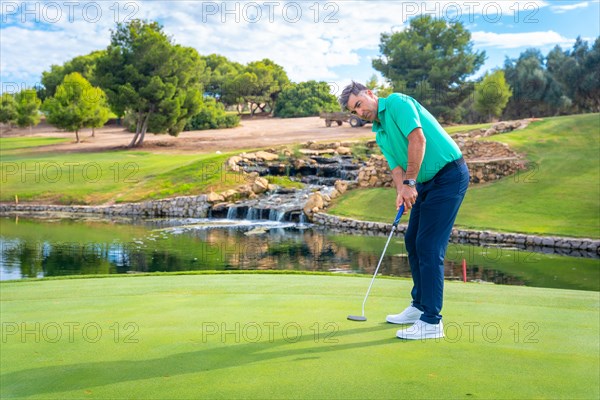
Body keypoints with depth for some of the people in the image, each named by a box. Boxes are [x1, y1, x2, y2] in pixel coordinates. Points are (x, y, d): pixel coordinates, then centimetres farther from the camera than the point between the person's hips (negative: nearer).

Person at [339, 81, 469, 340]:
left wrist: (410, 183, -23)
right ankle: (420, 306, 28)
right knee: (412, 241, 14)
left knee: (429, 246, -12)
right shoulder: (380, 135, 15)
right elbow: (396, 167, 6)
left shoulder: (397, 103, -11)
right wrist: (401, 192, -16)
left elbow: (418, 139, -23)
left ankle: (431, 321, -7)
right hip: (427, 182, 10)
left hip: (449, 175, -10)